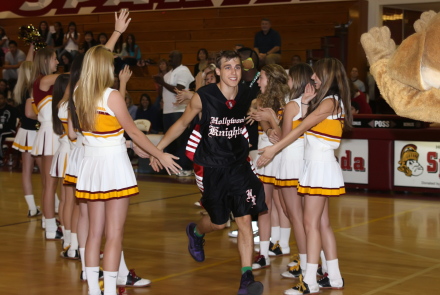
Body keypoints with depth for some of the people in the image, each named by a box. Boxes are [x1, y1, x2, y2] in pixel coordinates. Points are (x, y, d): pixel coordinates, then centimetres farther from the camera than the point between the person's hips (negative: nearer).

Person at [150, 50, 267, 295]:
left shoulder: (247, 95, -6)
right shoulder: (203, 97, -15)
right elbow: (183, 122, 0)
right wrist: (158, 147, 3)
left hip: (240, 165, 2)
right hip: (213, 167, -2)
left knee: (245, 220, -8)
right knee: (219, 222, 11)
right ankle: (195, 232, 49)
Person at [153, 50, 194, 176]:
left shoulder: (183, 71, -9)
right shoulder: (170, 72, 18)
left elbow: (179, 90, -18)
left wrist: (163, 83, -12)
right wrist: (160, 82, 7)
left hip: (179, 111, -9)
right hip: (168, 111, 9)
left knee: (182, 140, -6)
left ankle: (186, 167, -2)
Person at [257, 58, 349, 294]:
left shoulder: (330, 102, -13)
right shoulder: (324, 101, 18)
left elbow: (301, 128, -16)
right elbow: (304, 128, 9)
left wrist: (274, 149, -16)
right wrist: (305, 104, 3)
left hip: (321, 166, -10)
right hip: (314, 166, 10)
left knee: (311, 223, -10)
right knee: (322, 223, 11)